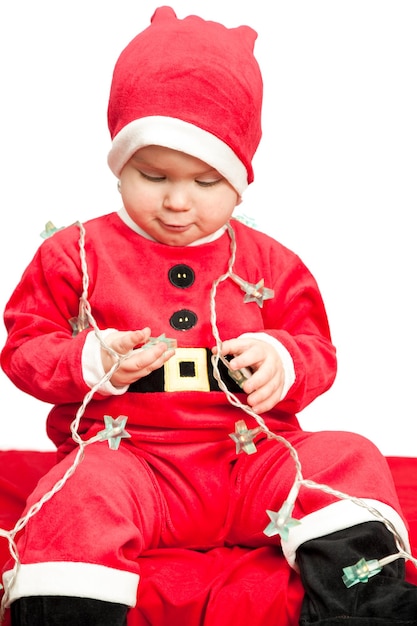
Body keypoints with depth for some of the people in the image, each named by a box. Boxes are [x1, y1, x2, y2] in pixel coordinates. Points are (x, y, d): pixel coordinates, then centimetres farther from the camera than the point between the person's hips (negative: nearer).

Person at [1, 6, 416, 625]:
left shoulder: (268, 263, 12)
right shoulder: (77, 254, 6)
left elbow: (317, 352, 16)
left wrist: (281, 360, -9)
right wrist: (94, 361, -13)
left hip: (252, 457, 3)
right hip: (129, 454, -2)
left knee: (348, 459, -19)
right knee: (79, 495, -34)